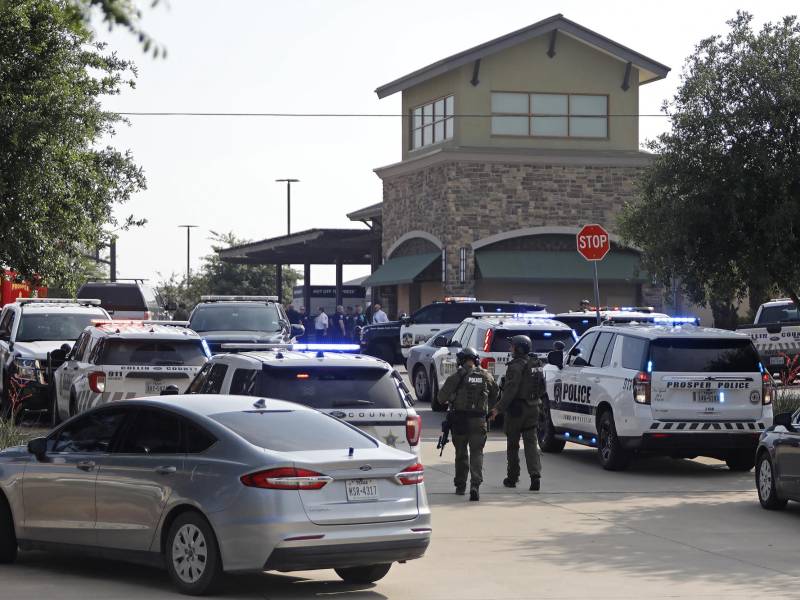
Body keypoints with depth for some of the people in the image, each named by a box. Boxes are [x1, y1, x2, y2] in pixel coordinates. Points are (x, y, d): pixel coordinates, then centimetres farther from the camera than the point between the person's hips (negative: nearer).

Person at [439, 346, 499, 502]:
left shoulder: (457, 376, -7)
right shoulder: (486, 376, 4)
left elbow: (442, 397, -8)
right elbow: (494, 396, 14)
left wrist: (448, 401, 14)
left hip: (459, 419, -1)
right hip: (479, 420, 1)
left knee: (461, 453, 14)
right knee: (477, 453, 0)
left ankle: (460, 486, 24)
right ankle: (475, 485, -18)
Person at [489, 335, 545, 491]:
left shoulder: (516, 366, -16)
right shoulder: (536, 364, 11)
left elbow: (510, 390, -23)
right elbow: (541, 388, 17)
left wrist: (499, 408, -22)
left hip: (517, 408, -7)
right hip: (533, 408, 7)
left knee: (513, 444, 7)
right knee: (531, 442, 3)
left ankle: (513, 477, 15)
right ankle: (535, 475, -12)